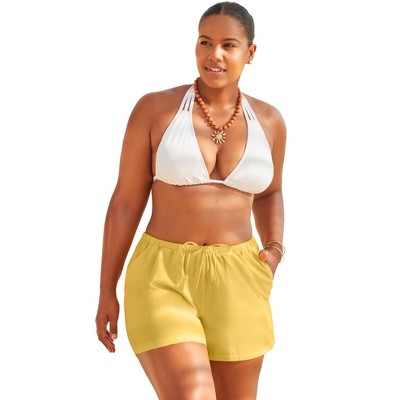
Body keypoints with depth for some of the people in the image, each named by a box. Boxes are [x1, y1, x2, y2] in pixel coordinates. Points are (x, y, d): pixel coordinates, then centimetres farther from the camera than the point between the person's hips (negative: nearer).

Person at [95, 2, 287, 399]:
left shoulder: (267, 120, 5)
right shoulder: (154, 108, -5)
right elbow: (125, 202, 0)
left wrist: (275, 250, 2)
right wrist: (106, 292, 0)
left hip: (235, 284, 4)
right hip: (164, 280, -3)